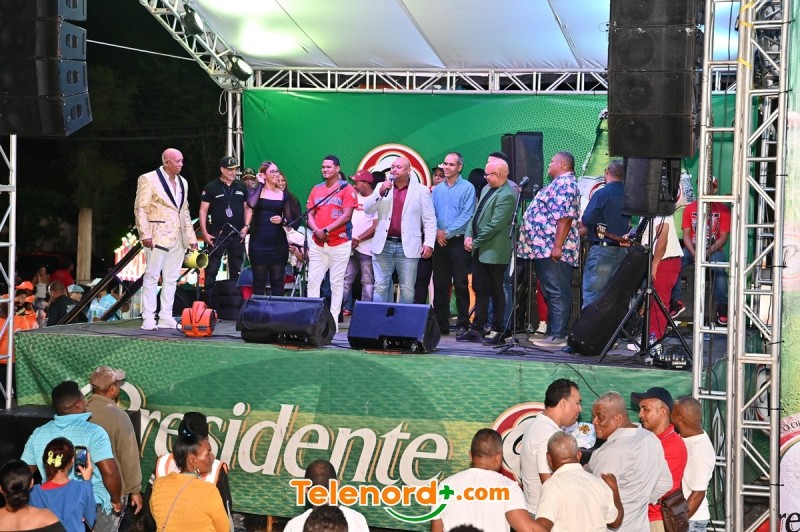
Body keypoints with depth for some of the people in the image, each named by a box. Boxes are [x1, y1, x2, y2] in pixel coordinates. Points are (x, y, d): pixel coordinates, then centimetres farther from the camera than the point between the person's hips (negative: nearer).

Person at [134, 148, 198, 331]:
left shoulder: (182, 182, 17)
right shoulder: (148, 179, -4)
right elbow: (140, 208, -8)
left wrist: (191, 237, 15)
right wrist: (145, 234, -16)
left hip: (178, 238, 7)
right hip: (158, 236, -7)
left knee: (171, 279, 8)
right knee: (152, 277, -5)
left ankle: (166, 318, 12)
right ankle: (148, 319, -4)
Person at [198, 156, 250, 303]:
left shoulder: (241, 187, 10)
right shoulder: (211, 188, -2)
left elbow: (247, 208, 15)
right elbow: (203, 210, -2)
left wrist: (246, 226, 1)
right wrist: (204, 233, -9)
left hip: (237, 234, 4)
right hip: (217, 234, -4)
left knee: (236, 270, 9)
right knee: (211, 269, -6)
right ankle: (208, 299, -4)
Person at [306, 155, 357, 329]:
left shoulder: (347, 189, -3)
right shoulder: (316, 189, 13)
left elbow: (346, 216, -11)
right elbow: (310, 214, 10)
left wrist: (326, 230, -16)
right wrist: (317, 231, -9)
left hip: (339, 243, -5)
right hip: (317, 244, 5)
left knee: (336, 283, -1)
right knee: (313, 281, 1)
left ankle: (333, 321, 2)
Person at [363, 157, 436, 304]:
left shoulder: (421, 190, 3)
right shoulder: (382, 187, 10)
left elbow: (429, 220, 2)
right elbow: (367, 209, 3)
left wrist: (429, 243, -7)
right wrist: (381, 192, -11)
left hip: (407, 247, -2)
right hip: (384, 245, 2)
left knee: (407, 289, 1)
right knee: (380, 286, 3)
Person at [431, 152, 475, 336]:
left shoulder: (467, 188, -2)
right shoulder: (437, 189, 14)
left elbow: (467, 214, -9)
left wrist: (448, 232, -12)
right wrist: (436, 231, -7)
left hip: (458, 241, -5)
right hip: (440, 242, 5)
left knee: (461, 284, -4)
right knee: (440, 284, 6)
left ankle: (462, 325, -1)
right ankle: (441, 323, 11)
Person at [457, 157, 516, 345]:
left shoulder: (506, 195, -17)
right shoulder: (486, 189, 12)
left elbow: (495, 225, -21)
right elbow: (476, 215, 15)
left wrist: (475, 242, -15)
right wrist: (468, 236, 0)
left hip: (494, 252, -9)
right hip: (479, 250, 9)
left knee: (496, 291, 0)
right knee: (480, 289, 13)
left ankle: (498, 331, 8)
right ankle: (476, 329, 19)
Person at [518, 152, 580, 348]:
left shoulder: (565, 185, -12)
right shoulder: (558, 184, 22)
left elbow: (565, 217, -22)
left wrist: (557, 246, -26)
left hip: (552, 250, -11)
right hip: (544, 249, 11)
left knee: (557, 293, -10)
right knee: (551, 293, 12)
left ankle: (558, 336, -11)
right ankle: (553, 332, 16)